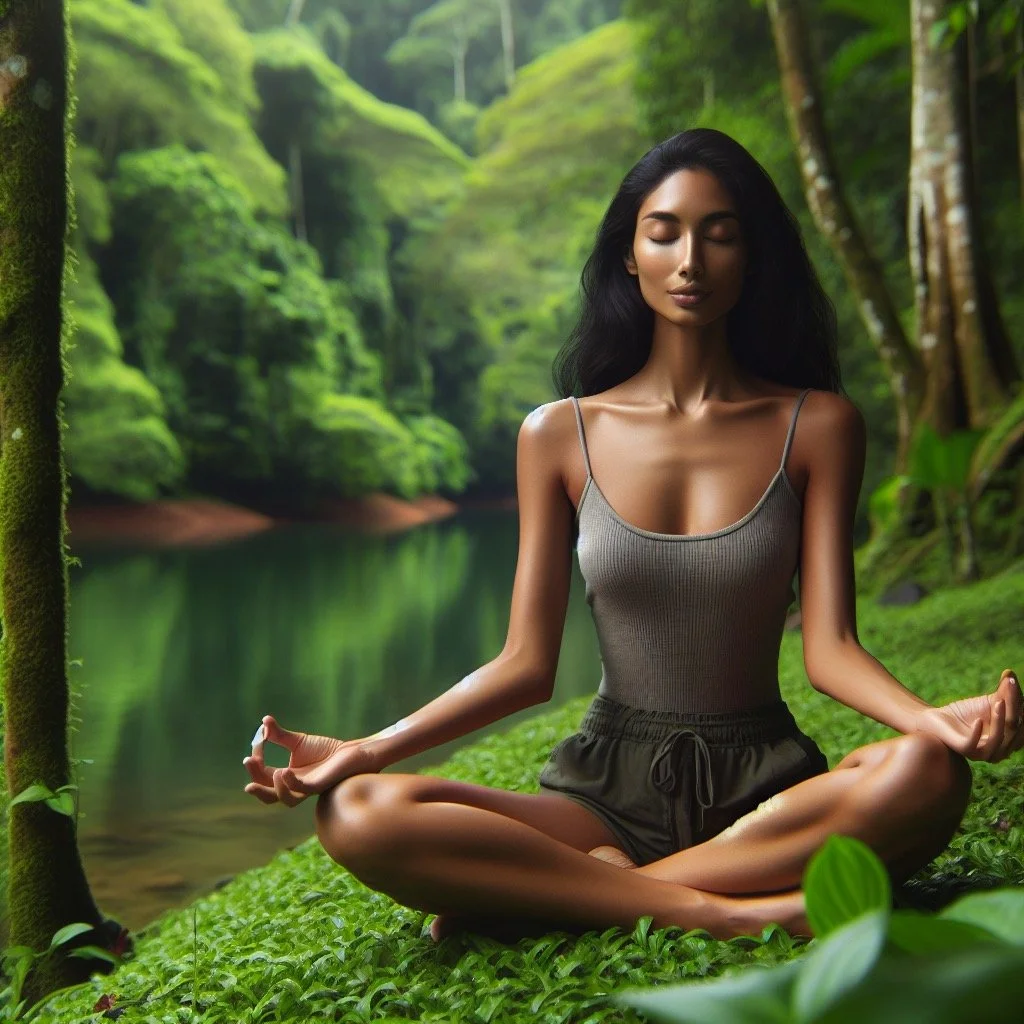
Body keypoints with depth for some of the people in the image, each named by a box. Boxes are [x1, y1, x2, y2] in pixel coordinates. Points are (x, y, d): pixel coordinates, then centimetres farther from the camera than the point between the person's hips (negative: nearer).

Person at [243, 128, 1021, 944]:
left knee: (927, 776, -34)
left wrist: (935, 717, -27)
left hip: (764, 786, 1)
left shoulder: (817, 424, 2)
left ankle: (528, 890, -23)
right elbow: (525, 665, 0)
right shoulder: (559, 435, 3)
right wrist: (364, 750, -13)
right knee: (360, 816, -24)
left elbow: (828, 646, -5)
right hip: (606, 786, 0)